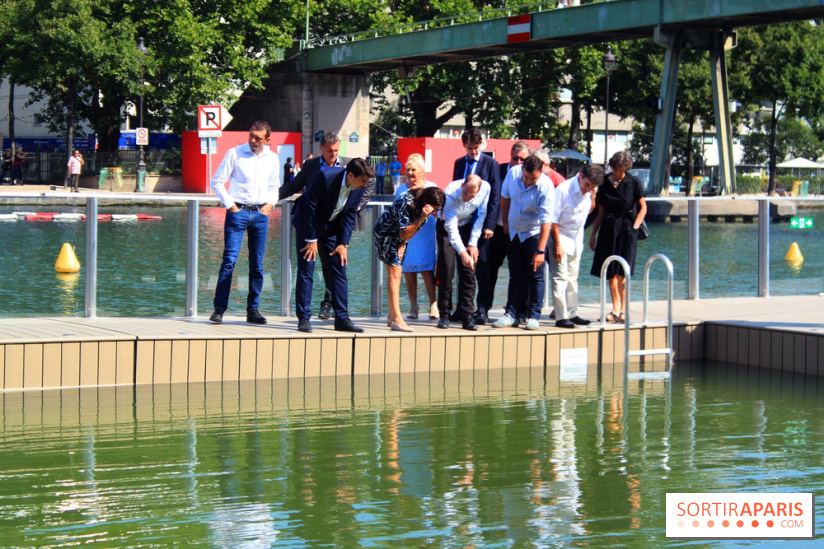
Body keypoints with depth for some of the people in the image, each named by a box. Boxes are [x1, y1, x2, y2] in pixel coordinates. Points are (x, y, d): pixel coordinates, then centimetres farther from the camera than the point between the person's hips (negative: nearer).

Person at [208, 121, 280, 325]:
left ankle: (253, 310, 12)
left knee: (257, 264, 5)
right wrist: (229, 204, -5)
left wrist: (270, 203, 6)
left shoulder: (272, 158, 10)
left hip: (260, 213, 4)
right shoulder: (234, 153, -2)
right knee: (229, 260, -11)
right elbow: (217, 182, 1)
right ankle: (219, 309, -9)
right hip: (238, 211, -4)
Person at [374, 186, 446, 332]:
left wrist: (402, 245, -9)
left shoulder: (426, 209, -12)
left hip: (400, 236, 7)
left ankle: (392, 316, 14)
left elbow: (416, 229, -1)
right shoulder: (406, 202, -34)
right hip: (385, 231, -7)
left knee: (396, 273, 7)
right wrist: (421, 218, -41)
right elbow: (404, 233, -29)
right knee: (394, 273, -17)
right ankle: (396, 319, -24)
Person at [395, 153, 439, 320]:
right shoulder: (401, 189, 14)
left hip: (426, 233, -3)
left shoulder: (431, 187, 7)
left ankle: (433, 305, -6)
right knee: (408, 271, 1)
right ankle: (413, 306, 9)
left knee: (427, 270, -11)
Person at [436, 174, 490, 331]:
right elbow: (451, 227, -31)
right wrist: (462, 252, -38)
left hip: (468, 226, 2)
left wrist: (473, 243, -9)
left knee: (468, 271, -8)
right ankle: (444, 314, -1)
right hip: (447, 227, -2)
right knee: (446, 270, -10)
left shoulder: (485, 189, -24)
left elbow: (481, 215, -8)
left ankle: (467, 315, -7)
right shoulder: (450, 193, -33)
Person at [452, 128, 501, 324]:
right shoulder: (459, 164, 13)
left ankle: (483, 310, 0)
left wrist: (490, 225, -12)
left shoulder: (490, 164, -3)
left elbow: (495, 196, -6)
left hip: (482, 222, -5)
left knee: (483, 266, -4)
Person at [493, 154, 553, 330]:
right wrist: (505, 222, 14)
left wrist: (540, 251, -27)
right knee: (515, 275, 7)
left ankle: (533, 316, 3)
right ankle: (511, 315, 10)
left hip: (535, 234, -4)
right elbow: (505, 197, 7)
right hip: (514, 232, 4)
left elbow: (545, 221, -25)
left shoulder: (546, 187, -25)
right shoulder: (513, 173, -12)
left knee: (535, 275, -4)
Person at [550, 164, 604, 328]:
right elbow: (553, 219, -17)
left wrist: (592, 196, 3)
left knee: (572, 278, 13)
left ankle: (572, 314, 20)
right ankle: (561, 317, -8)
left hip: (576, 240, 7)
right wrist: (557, 245, -17)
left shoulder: (588, 191, 0)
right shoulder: (563, 190, -20)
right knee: (561, 278, -9)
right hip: (561, 239, -7)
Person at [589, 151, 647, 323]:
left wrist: (635, 226, -7)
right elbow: (600, 212, 13)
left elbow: (643, 207, 5)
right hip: (608, 229, 3)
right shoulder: (605, 184, 7)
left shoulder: (633, 182, -1)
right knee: (611, 272, 2)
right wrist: (593, 234, 13)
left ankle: (622, 310, -6)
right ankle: (616, 309, 8)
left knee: (622, 271, -9)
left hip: (626, 229, -3)